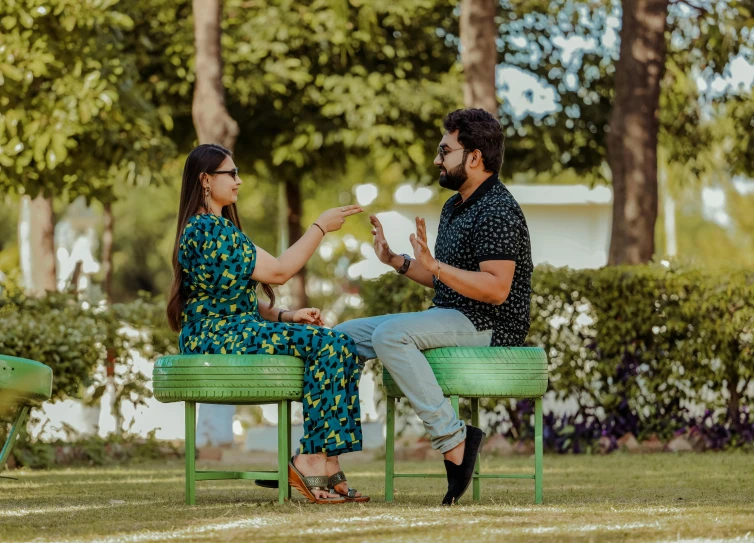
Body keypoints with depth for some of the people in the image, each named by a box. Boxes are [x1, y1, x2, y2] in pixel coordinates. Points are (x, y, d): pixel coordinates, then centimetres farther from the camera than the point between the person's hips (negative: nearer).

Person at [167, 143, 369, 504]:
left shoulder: (209, 226, 22)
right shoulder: (211, 229, -12)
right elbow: (278, 271, -13)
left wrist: (285, 316, 7)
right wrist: (321, 227, -6)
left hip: (229, 333, 10)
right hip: (217, 337, -10)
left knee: (340, 348, -4)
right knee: (328, 346, -22)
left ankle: (324, 463, -12)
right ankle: (312, 460, -20)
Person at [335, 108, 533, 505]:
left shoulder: (498, 211, -16)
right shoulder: (455, 207, 17)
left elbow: (496, 289, -26)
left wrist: (434, 265, -30)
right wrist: (395, 260, 11)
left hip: (488, 326, -11)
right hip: (450, 320, 11)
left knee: (389, 335, -32)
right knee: (342, 336, 8)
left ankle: (452, 438, -30)